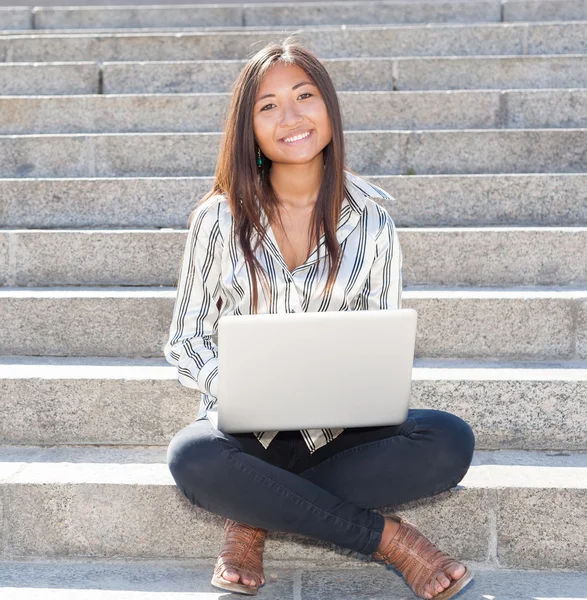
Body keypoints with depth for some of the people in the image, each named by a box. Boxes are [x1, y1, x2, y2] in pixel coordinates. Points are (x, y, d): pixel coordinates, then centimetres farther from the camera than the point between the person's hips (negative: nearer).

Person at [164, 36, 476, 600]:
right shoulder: (219, 219, 0)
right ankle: (386, 537, -18)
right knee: (192, 456, -35)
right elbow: (185, 342, 2)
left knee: (450, 441, -26)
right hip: (246, 427, -1)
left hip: (340, 432, 1)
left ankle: (255, 515, -16)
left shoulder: (371, 221, 3)